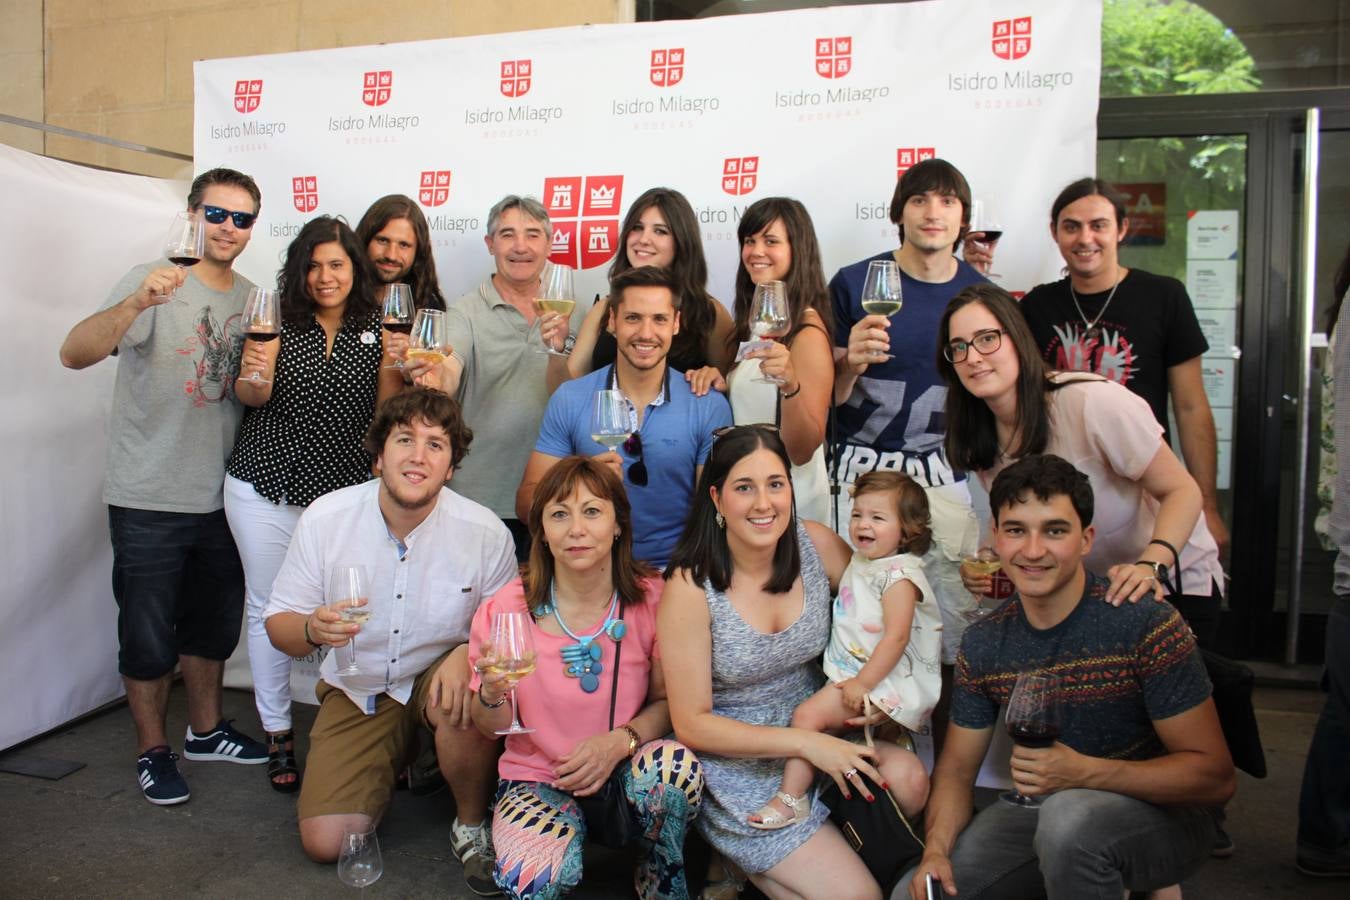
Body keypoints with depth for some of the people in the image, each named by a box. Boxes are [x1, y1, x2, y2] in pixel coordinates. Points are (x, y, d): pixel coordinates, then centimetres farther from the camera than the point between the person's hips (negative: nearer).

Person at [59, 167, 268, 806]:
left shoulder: (251, 298, 7)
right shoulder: (154, 284, -12)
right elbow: (76, 353, -26)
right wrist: (136, 304, -43)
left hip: (220, 496, 6)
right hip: (149, 498, -5)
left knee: (213, 625, 18)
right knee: (149, 634, 6)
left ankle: (205, 729, 37)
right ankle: (152, 750, 25)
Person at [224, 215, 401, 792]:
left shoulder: (378, 328, 2)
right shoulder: (279, 321, 1)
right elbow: (251, 397, -4)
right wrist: (252, 376, -26)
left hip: (342, 493, 0)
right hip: (265, 486, 1)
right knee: (269, 608, 9)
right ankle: (277, 733, 23)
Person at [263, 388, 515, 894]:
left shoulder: (485, 532, -17)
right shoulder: (324, 519, -14)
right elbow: (279, 624, -6)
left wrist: (468, 653, -29)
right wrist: (312, 629, -31)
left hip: (439, 675, -1)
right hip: (356, 689, 2)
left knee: (461, 702, -37)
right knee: (324, 843, -8)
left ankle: (472, 826, -6)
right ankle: (396, 757, 25)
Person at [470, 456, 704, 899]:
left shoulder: (651, 598, -12)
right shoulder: (505, 610, -12)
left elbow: (668, 700, -2)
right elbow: (490, 728, -2)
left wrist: (621, 741, -22)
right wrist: (493, 696, -25)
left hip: (625, 771, 1)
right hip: (537, 779, -1)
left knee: (676, 766, -32)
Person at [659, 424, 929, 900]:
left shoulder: (816, 543, -7)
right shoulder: (689, 588, -19)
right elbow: (692, 725, -15)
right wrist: (806, 743, -21)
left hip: (818, 731, 5)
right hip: (738, 761, -5)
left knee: (907, 779, -23)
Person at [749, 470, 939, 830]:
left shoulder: (899, 576, -15)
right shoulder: (860, 563, 12)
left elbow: (896, 638, -22)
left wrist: (862, 683, -23)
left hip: (882, 677, -9)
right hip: (851, 674, 9)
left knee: (808, 713, -16)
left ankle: (789, 799, -9)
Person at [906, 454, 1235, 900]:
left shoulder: (1145, 624, -20)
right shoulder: (983, 643, -5)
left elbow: (1214, 776, -19)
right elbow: (956, 768, 2)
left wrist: (1084, 772, -32)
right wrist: (936, 850, -17)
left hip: (1162, 816, -5)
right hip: (1045, 809, 5)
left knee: (1070, 814, -37)